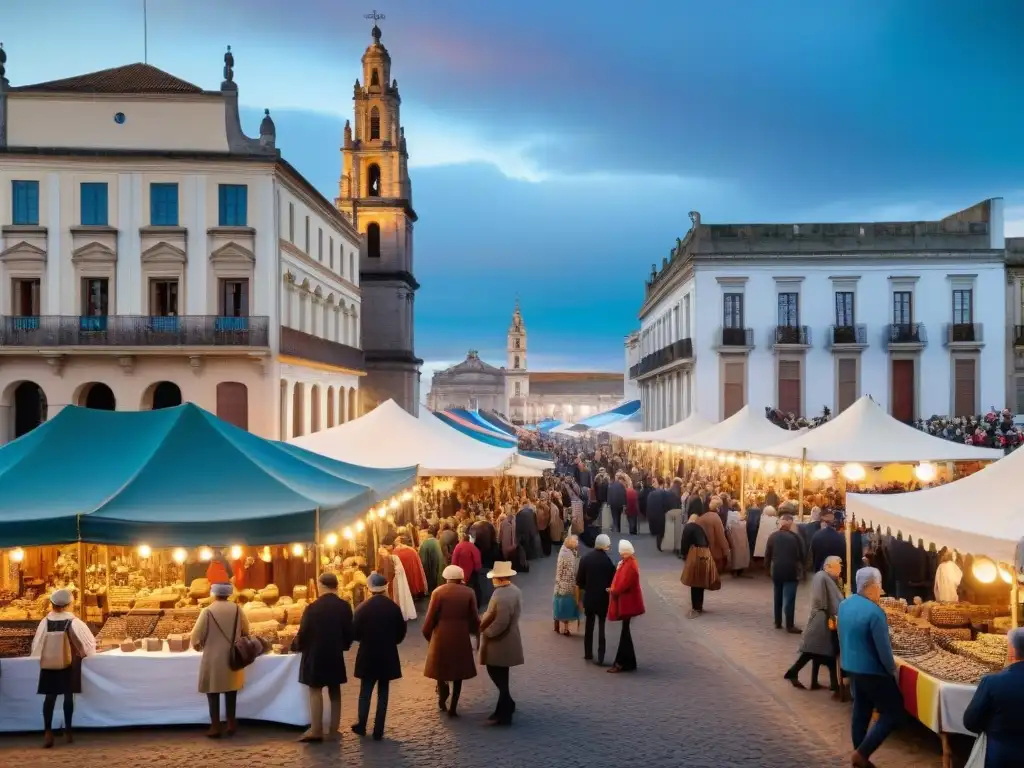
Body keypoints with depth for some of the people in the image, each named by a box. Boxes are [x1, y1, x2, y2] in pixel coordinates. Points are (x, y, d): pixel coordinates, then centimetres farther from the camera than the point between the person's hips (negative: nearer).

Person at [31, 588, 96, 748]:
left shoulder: (45, 622, -6)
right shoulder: (74, 622, -14)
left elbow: (37, 645, 3)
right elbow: (89, 641, -7)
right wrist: (83, 653, 13)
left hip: (48, 663, 2)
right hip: (70, 663, -2)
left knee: (50, 696, 6)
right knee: (69, 695, 9)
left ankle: (48, 731, -5)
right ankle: (67, 731, 14)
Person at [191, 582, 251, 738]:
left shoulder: (207, 611, -14)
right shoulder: (237, 610, -4)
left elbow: (196, 636, -10)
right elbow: (246, 632, 8)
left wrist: (198, 646, 12)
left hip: (213, 658, -3)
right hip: (232, 658, 3)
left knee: (213, 691, 7)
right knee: (231, 690, 15)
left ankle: (215, 727, 9)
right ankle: (231, 724, 20)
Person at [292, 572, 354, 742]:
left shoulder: (313, 607, -14)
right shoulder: (345, 607, -4)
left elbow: (303, 633, -9)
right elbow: (350, 633, 1)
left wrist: (295, 646, 11)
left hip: (315, 655, -3)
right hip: (335, 655, 4)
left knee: (315, 691, 5)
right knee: (335, 692, 11)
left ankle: (316, 730, 3)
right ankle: (333, 730, 15)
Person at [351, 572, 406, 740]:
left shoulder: (363, 608, -11)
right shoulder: (394, 607, -6)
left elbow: (354, 633, -7)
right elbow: (401, 632, 1)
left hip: (367, 656, -1)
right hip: (388, 656, 1)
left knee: (365, 692, 14)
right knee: (383, 693, 7)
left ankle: (361, 726, 22)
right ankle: (378, 731, 9)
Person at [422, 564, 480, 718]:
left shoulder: (438, 592, -7)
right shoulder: (469, 593, -2)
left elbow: (431, 616, -5)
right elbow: (474, 617, 1)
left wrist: (427, 633, 10)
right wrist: (476, 632, 18)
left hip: (441, 636, -1)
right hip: (461, 636, 1)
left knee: (441, 668, 18)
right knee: (458, 672, 10)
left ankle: (442, 699, 21)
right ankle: (453, 707, 10)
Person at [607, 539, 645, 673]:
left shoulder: (630, 565, -22)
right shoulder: (627, 563, 9)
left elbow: (624, 584, -24)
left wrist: (613, 591, -9)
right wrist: (614, 589, 1)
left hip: (627, 603, -10)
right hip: (626, 602, 10)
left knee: (625, 632, -2)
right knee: (625, 631, 14)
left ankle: (623, 663, 4)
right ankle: (625, 662, 21)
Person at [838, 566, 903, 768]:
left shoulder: (844, 604, 3)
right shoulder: (874, 612, -24)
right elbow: (883, 648, -21)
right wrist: (892, 669, -6)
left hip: (851, 667, 8)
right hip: (872, 671, -8)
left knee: (860, 711, 18)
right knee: (893, 713, 3)